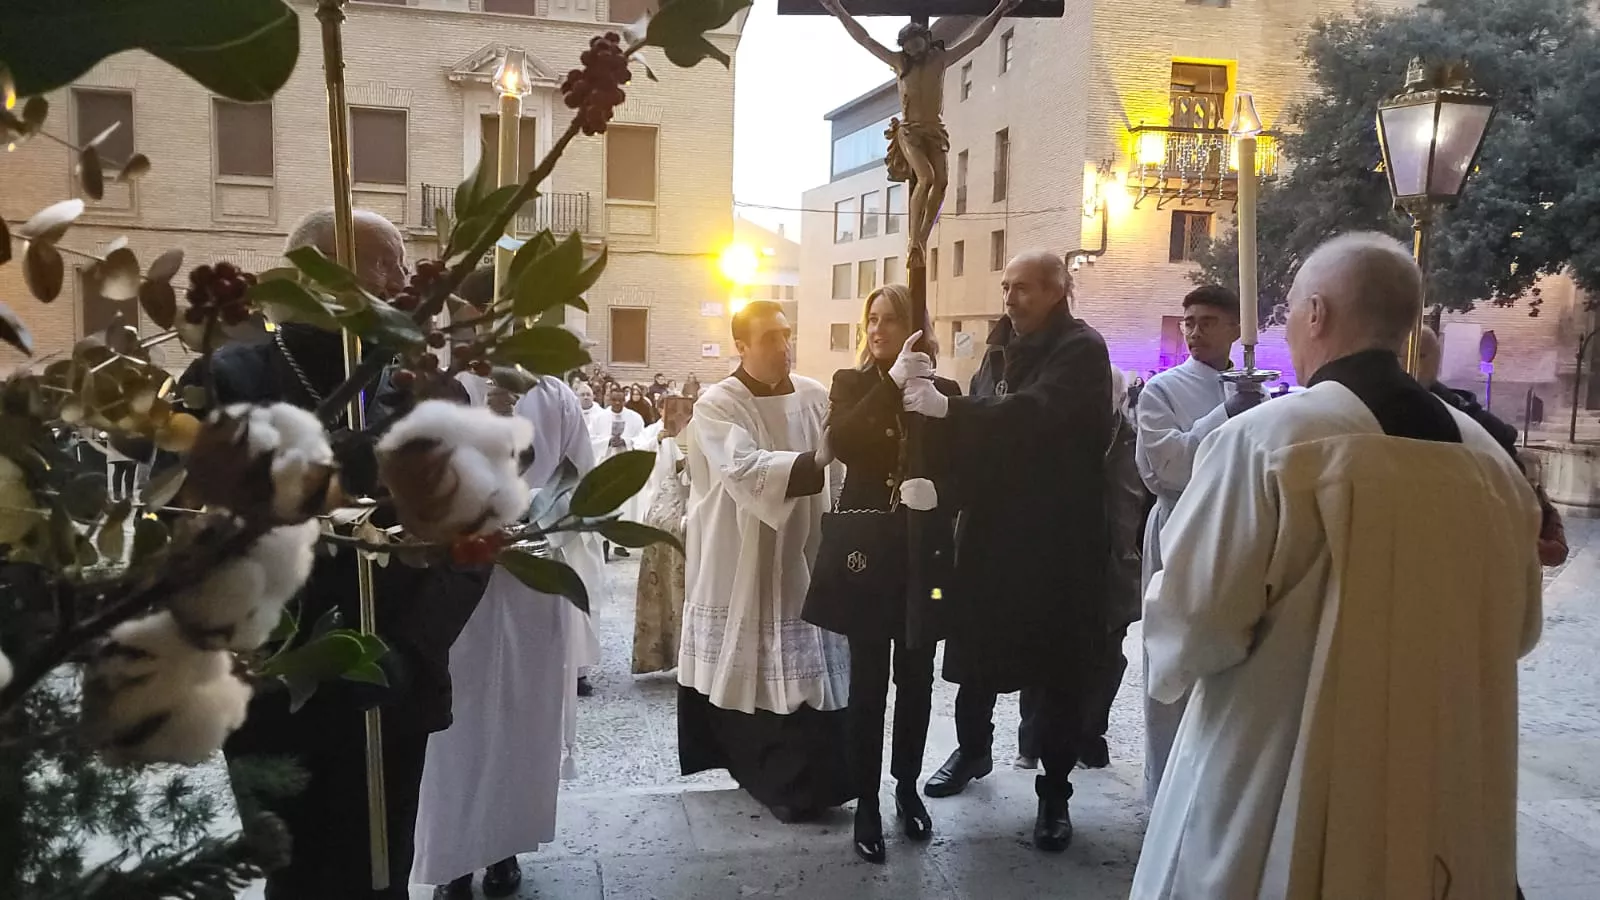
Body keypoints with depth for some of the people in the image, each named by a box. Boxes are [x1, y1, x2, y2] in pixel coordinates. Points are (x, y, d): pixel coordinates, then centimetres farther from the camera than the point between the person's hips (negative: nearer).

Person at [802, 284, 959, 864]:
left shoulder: (944, 391, 4)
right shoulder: (851, 383, 3)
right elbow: (841, 443, -17)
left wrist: (931, 497, -19)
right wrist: (893, 384, -24)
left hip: (922, 550, 1)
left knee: (915, 675, 9)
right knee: (869, 678, 0)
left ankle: (908, 787, 25)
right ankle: (867, 800, 11)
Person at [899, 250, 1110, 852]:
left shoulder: (1081, 349, -10)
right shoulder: (1003, 347, 12)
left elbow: (1036, 413, -27)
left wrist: (948, 407, -29)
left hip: (1054, 536, -6)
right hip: (991, 525, 6)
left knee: (1054, 662, 3)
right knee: (976, 643, 15)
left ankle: (1054, 790, 17)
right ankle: (973, 747, 38)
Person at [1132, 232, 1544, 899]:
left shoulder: (1264, 440, -18)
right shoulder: (1489, 460, 1)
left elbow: (1192, 626, -18)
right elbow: (1515, 629, 13)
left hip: (1277, 805, -5)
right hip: (1443, 804, 5)